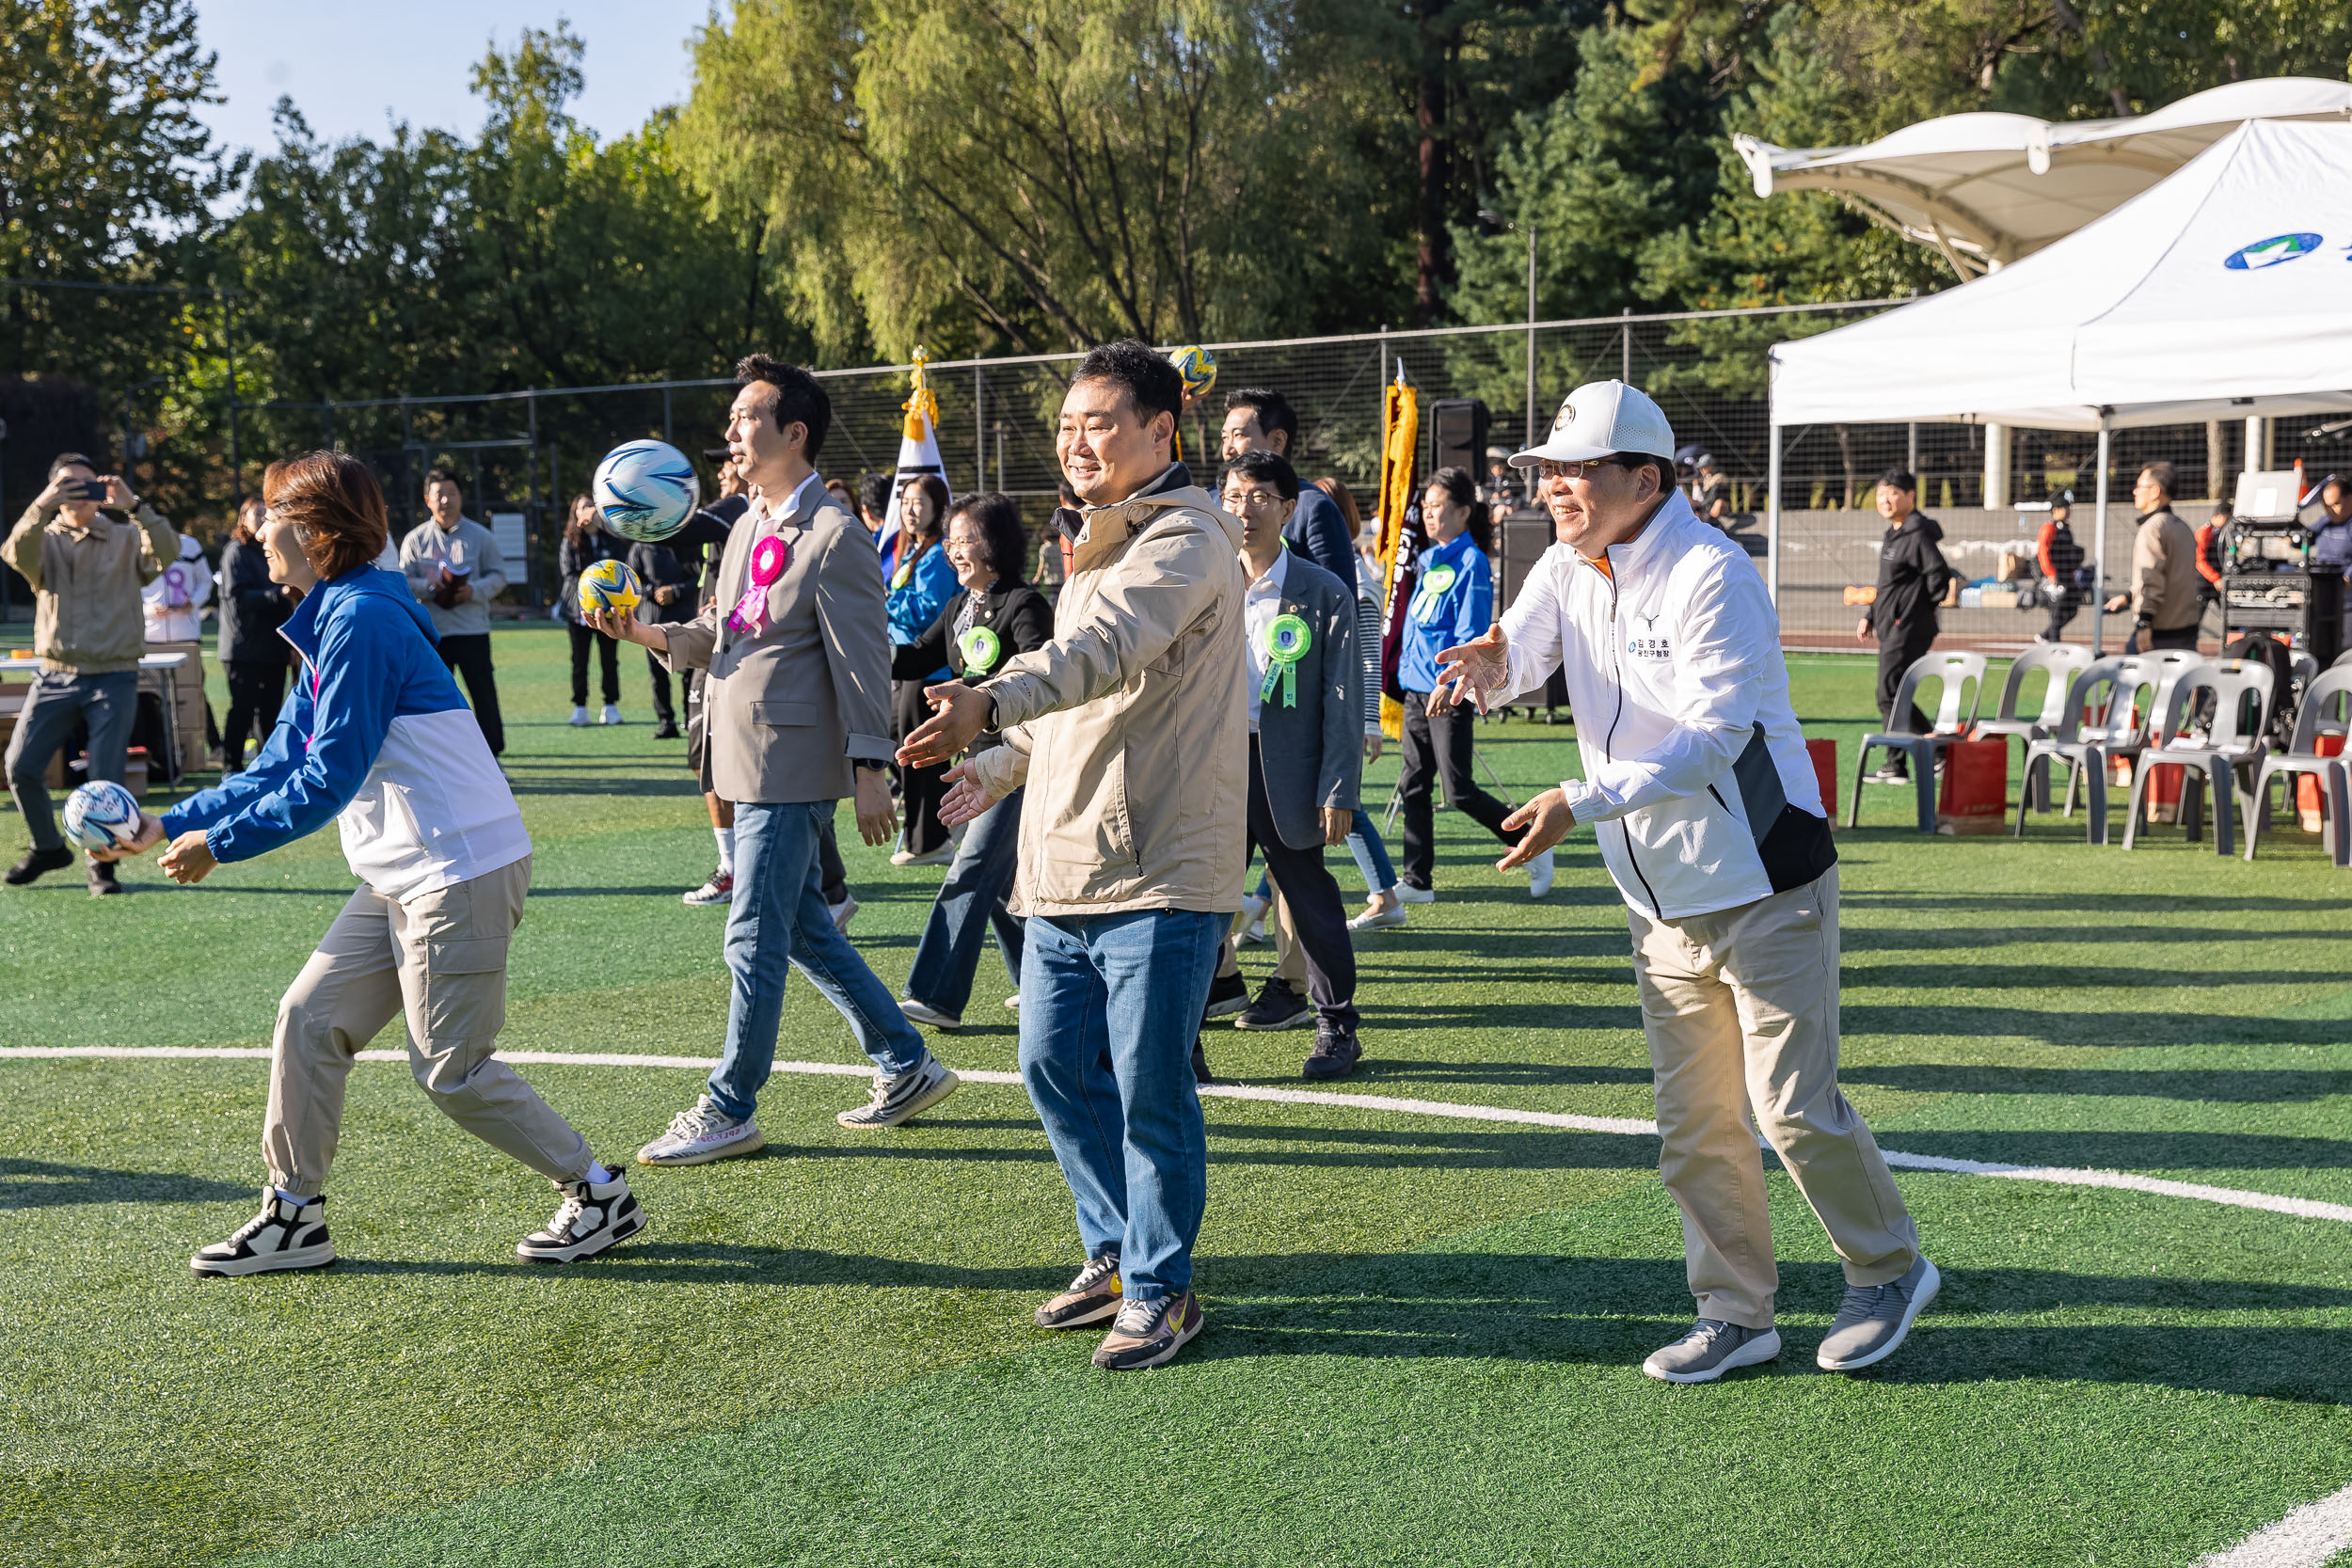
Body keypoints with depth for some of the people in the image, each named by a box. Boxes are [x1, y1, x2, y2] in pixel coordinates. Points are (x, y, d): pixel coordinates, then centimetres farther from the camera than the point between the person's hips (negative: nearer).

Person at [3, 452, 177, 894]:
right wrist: (42, 506, -27)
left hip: (114, 678, -2)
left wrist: (133, 505, -23)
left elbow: (166, 551, -14)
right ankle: (48, 847, 20)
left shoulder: (127, 540, 6)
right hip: (56, 675, 2)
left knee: (106, 776, -7)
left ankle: (103, 863, 11)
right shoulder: (44, 540, 8)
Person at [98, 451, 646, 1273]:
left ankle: (600, 1197, 10)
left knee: (452, 1069, -3)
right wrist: (168, 824, 13)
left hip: (461, 870, -10)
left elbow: (330, 781, -19)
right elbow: (280, 767, 18)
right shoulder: (328, 623, 15)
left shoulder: (361, 619, -16)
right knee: (308, 1021, 7)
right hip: (402, 879, 10)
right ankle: (295, 1218, 16)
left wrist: (219, 845, -12)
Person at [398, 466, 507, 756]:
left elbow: (498, 576, 5)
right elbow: (404, 580, 3)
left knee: (484, 693, -4)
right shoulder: (415, 539, 6)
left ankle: (492, 755, 2)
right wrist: (431, 587, -16)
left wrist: (474, 590, -13)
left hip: (473, 629, -1)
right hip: (431, 631, 1)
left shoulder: (480, 536, 5)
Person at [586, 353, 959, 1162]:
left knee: (754, 940, -3)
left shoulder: (834, 536, -13)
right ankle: (907, 1067, 24)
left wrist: (869, 771, -17)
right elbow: (722, 635, 16)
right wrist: (645, 633, -1)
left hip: (791, 767, -10)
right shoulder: (749, 529, 15)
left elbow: (862, 660, -14)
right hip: (751, 762, 10)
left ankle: (728, 1112, 7)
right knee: (802, 929, 15)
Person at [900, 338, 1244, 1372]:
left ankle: (1159, 1290, 12)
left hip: (1159, 870, -9)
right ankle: (1115, 1253, 30)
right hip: (1064, 869, 9)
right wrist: (1001, 765, 23)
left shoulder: (1185, 541, -12)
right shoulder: (1097, 546, 19)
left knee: (1148, 1089, -4)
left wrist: (992, 702, -45)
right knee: (1054, 1068, 13)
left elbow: (1105, 649, -31)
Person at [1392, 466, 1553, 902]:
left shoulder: (1471, 563, -11)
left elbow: (1471, 634, -17)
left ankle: (1534, 850, 12)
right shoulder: (1430, 560, 13)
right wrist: (1406, 669, 16)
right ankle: (1418, 881, 12)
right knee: (1412, 785, 7)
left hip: (1450, 694, -8)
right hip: (1417, 689, 8)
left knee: (1459, 791, -5)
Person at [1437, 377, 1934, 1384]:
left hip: (1765, 889, -7)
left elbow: (1712, 737, -26)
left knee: (1793, 1108, -3)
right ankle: (1736, 1316, 21)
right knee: (1692, 1126, 9)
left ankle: (1887, 1271, 19)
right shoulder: (1567, 572, 6)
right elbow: (1513, 661, -6)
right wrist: (1490, 667, -31)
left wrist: (1584, 803, -33)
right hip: (1662, 905, 7)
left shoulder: (1710, 575, -18)